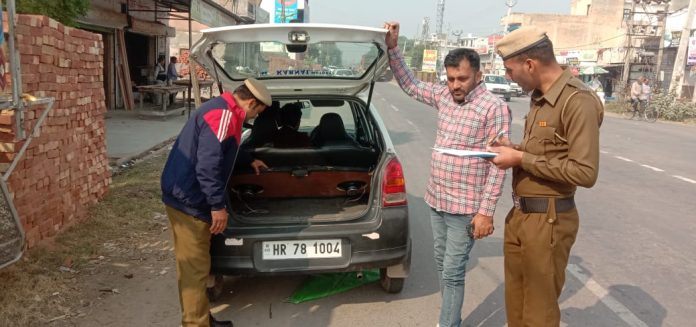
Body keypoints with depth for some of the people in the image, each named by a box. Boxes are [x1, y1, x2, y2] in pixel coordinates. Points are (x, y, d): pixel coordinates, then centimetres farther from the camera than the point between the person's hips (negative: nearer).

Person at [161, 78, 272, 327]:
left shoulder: (222, 110, 15)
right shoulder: (222, 115, -19)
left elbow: (224, 150, 34)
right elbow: (208, 164, -27)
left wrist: (249, 161, 45)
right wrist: (218, 205, -23)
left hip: (185, 196, 11)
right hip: (188, 200, -11)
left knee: (192, 265, 18)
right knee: (195, 267, -3)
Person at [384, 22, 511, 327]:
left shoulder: (494, 107, -14)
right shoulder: (444, 95, 4)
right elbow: (410, 85, 18)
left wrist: (486, 211, -18)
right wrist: (393, 48, 6)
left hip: (465, 208, -7)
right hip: (435, 200, 7)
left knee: (452, 273, 0)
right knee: (443, 267, 18)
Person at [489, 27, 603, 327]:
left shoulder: (578, 100, -19)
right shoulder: (539, 97, 9)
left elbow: (585, 172, -24)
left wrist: (521, 159, -19)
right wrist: (514, 149, 3)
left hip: (547, 220, -8)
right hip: (519, 215, 9)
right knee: (515, 301, 22)